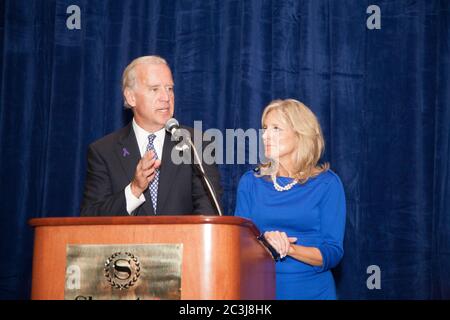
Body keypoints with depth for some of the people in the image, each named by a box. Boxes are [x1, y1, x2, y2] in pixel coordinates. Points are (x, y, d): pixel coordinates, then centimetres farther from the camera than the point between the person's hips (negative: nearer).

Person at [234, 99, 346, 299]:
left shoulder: (327, 183, -5)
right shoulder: (250, 182, 2)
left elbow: (332, 253, -9)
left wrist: (290, 249, -23)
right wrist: (263, 242, -21)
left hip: (311, 289, -2)